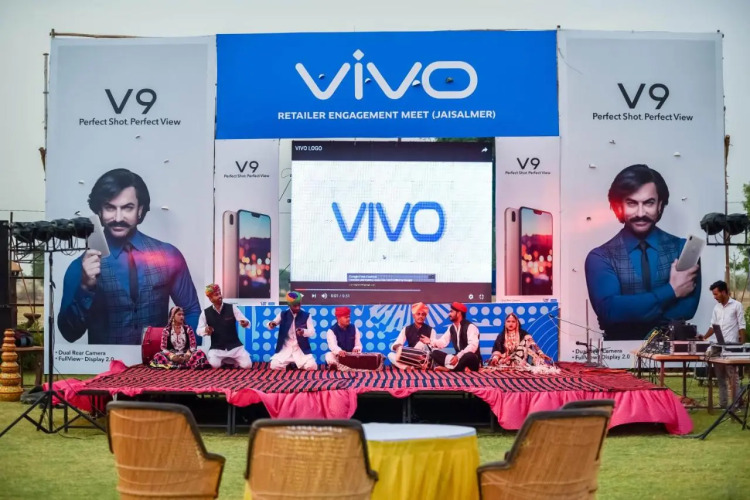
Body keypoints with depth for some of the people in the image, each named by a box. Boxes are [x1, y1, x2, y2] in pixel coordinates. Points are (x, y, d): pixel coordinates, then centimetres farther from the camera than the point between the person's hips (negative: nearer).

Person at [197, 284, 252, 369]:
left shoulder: (232, 308, -5)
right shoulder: (205, 313, -2)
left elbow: (244, 321, -8)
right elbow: (199, 330, 3)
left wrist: (245, 323, -34)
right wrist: (205, 330, -21)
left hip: (235, 346, 0)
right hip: (217, 348, 0)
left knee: (247, 365, -18)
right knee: (215, 364, -29)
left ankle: (233, 360, 19)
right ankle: (224, 360, 11)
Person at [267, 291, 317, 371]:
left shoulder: (306, 315, -1)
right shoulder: (283, 315, 2)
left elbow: (312, 332, -8)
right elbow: (271, 326, 6)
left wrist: (304, 331, -31)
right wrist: (271, 325, -20)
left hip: (301, 350, -1)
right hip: (285, 349, 1)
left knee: (312, 366, -22)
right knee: (274, 365, -21)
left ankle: (297, 364, 11)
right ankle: (288, 364, 12)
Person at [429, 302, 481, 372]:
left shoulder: (470, 327, -13)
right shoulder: (451, 328, 11)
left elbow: (473, 346, -26)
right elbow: (443, 342, 5)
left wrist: (458, 356, -36)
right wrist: (430, 342, -14)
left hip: (471, 360, -7)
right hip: (458, 358, 7)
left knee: (469, 356, -41)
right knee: (434, 353, -7)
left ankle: (448, 368, -22)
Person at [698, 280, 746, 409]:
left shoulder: (736, 305, -3)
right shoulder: (716, 308, 14)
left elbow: (741, 326, -5)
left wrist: (742, 345, -11)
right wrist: (705, 337, 2)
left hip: (731, 346, -6)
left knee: (732, 375, -7)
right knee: (720, 376, 7)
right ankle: (723, 404, 12)